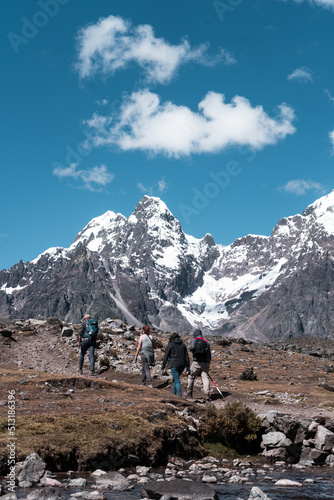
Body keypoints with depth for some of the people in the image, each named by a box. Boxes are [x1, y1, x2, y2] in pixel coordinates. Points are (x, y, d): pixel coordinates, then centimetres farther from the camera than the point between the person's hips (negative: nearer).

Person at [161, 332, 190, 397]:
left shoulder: (170, 344, 0)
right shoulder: (183, 345, 12)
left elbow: (166, 355, -2)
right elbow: (186, 356, 9)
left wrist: (163, 364, 5)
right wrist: (188, 367, 9)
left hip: (174, 364, -5)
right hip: (182, 365, 5)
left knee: (177, 381, -4)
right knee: (175, 379, 23)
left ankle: (179, 396, -11)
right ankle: (174, 393, 27)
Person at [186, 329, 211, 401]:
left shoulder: (194, 340, 6)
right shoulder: (206, 342, 16)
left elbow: (192, 348, -16)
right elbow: (209, 355, 16)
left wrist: (190, 349, 8)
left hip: (196, 362, -2)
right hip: (205, 363, 2)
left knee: (191, 376, 14)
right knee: (205, 378, -3)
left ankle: (189, 393, 19)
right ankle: (207, 395, -15)